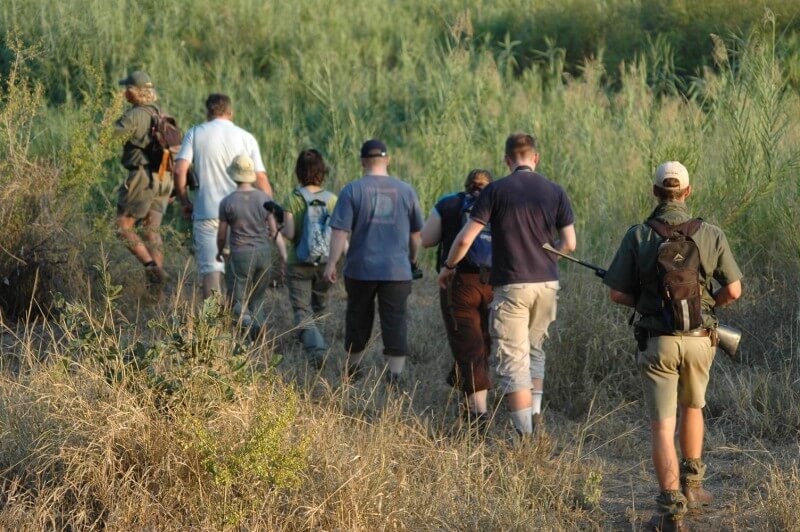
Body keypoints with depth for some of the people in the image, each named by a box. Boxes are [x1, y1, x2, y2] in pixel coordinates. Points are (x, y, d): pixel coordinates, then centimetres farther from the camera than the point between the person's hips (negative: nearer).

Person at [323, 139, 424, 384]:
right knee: (395, 321, 0)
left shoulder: (352, 190, -4)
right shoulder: (406, 191, 4)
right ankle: (395, 374, -8)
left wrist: (331, 263, -7)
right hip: (397, 270, 1)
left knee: (358, 317, 15)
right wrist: (413, 258, 28)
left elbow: (340, 231, -10)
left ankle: (352, 366, 30)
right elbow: (416, 233, 13)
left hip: (361, 269, 0)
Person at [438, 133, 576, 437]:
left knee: (514, 362, 1)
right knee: (534, 349, 24)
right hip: (546, 285, 4)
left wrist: (448, 267, 9)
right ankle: (536, 419, 13)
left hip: (511, 286, -4)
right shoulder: (555, 192, 2)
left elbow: (465, 239, -8)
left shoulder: (496, 191, -6)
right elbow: (569, 244, 3)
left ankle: (525, 435, -2)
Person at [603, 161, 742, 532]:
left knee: (662, 425, -1)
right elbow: (734, 290, -2)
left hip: (658, 341, -2)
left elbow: (618, 293, -4)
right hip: (699, 339, 2)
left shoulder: (637, 236, -7)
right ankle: (691, 486, 37)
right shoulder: (711, 235, -4)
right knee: (692, 407, 27)